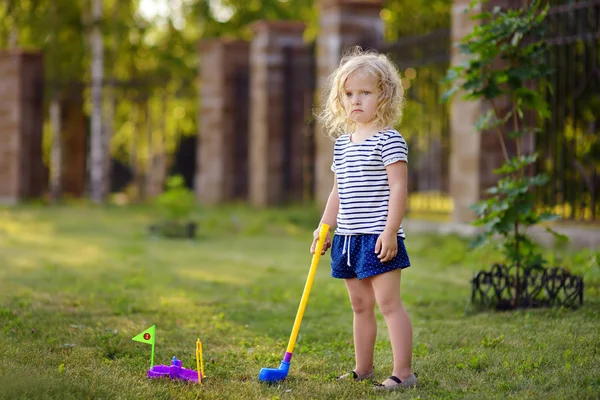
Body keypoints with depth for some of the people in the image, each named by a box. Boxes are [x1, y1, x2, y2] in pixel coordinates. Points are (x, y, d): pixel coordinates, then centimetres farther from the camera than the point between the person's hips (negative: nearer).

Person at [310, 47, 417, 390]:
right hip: (349, 237, 8)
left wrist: (390, 231, -21)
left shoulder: (389, 140, -9)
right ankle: (363, 369, 22)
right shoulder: (342, 142, 14)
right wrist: (324, 228, 15)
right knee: (360, 305, 14)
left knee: (388, 302, -9)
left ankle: (404, 372, -6)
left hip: (378, 236, -8)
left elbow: (398, 188, -14)